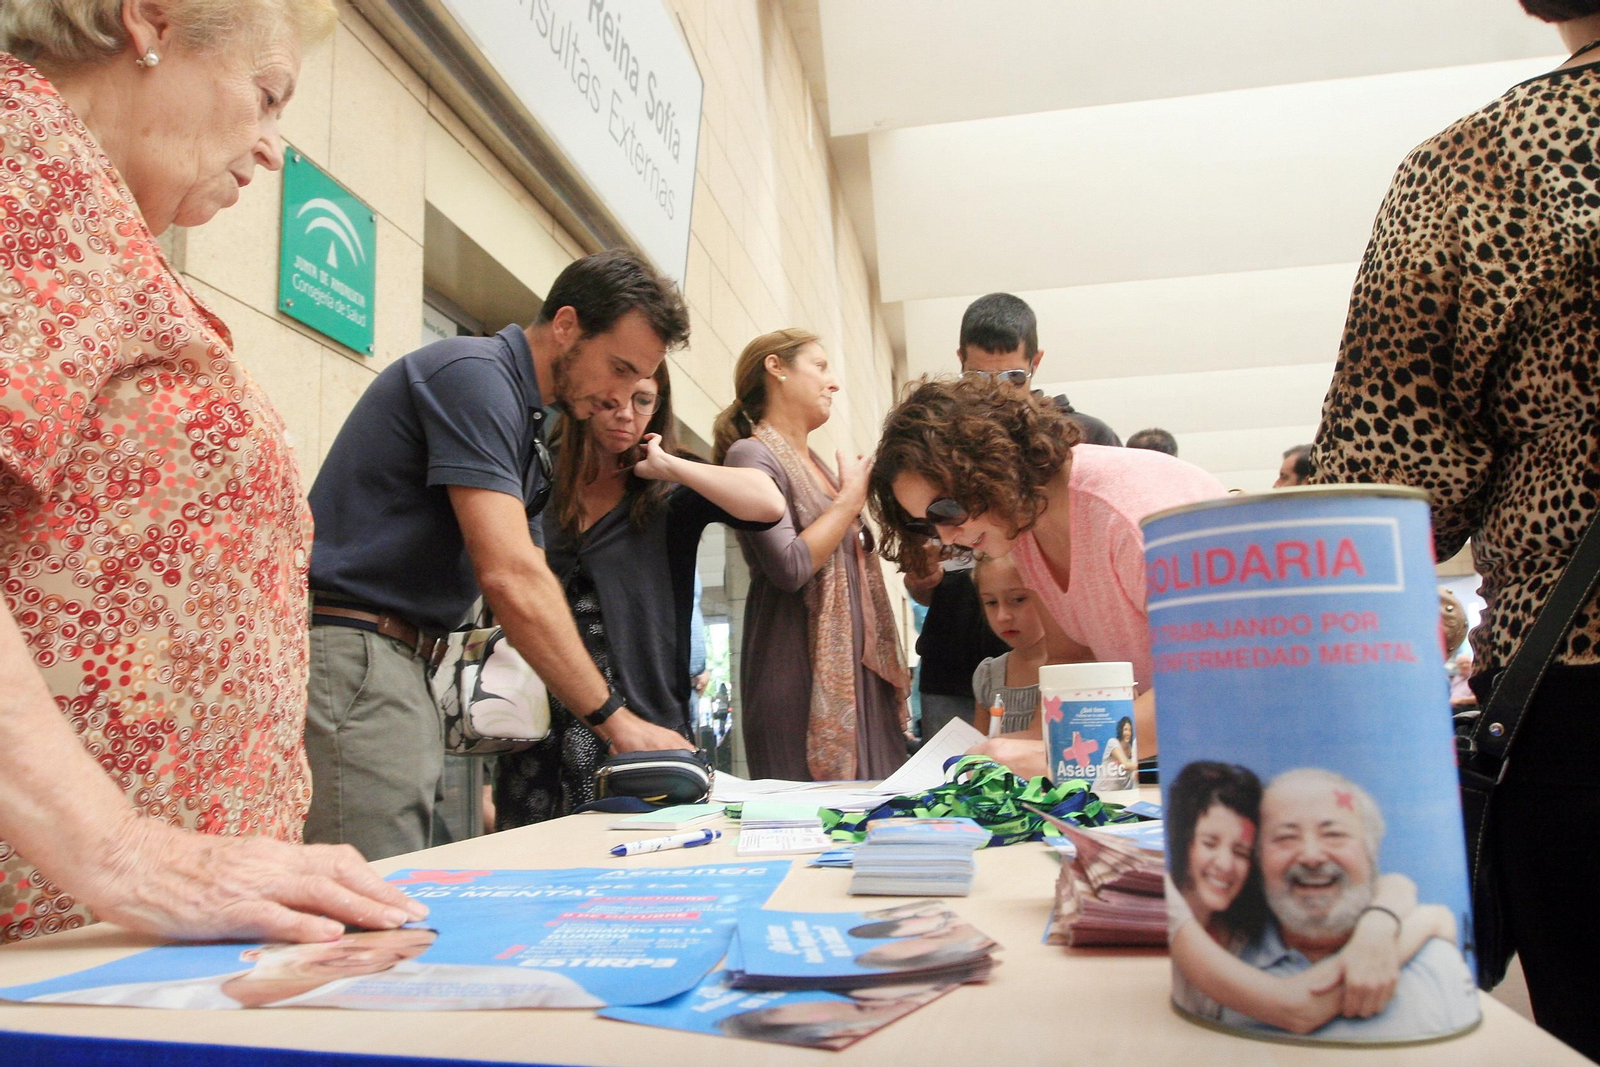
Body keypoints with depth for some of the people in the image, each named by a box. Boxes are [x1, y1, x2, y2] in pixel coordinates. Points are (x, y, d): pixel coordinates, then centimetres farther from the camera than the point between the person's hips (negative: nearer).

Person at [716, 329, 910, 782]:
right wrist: (851, 498, -8)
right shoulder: (750, 454, -6)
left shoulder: (816, 464, 19)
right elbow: (789, 567, -18)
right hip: (801, 672, -8)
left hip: (861, 669, 8)